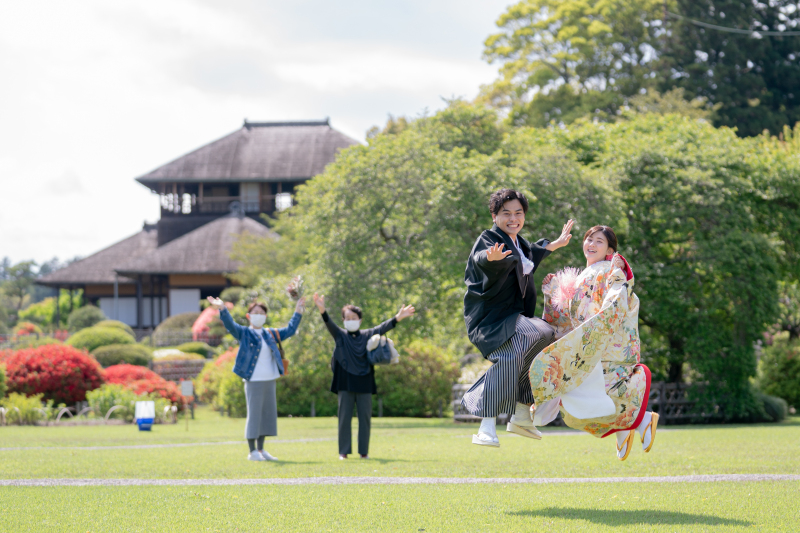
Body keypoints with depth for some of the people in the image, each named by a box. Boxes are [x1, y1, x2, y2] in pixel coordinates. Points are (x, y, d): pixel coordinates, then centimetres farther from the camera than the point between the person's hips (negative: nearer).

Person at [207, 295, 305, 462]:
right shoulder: (244, 334, 0)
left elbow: (290, 330, 24)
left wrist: (298, 312, 23)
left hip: (269, 381, 6)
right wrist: (222, 309, -32)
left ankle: (261, 449, 18)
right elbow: (230, 325, -16)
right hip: (253, 381, -6)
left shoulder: (271, 334, 15)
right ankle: (252, 451, -1)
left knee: (268, 414, 8)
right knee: (254, 415, -5)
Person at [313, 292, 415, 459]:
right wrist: (322, 311, -30)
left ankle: (364, 451, 8)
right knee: (345, 418, -1)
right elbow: (330, 325, -11)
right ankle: (344, 451, 3)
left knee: (365, 418, 2)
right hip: (346, 383, -1)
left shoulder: (367, 335, 9)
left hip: (364, 383, 1)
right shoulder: (340, 336, 4)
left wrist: (398, 317, -16)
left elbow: (382, 328, -1)